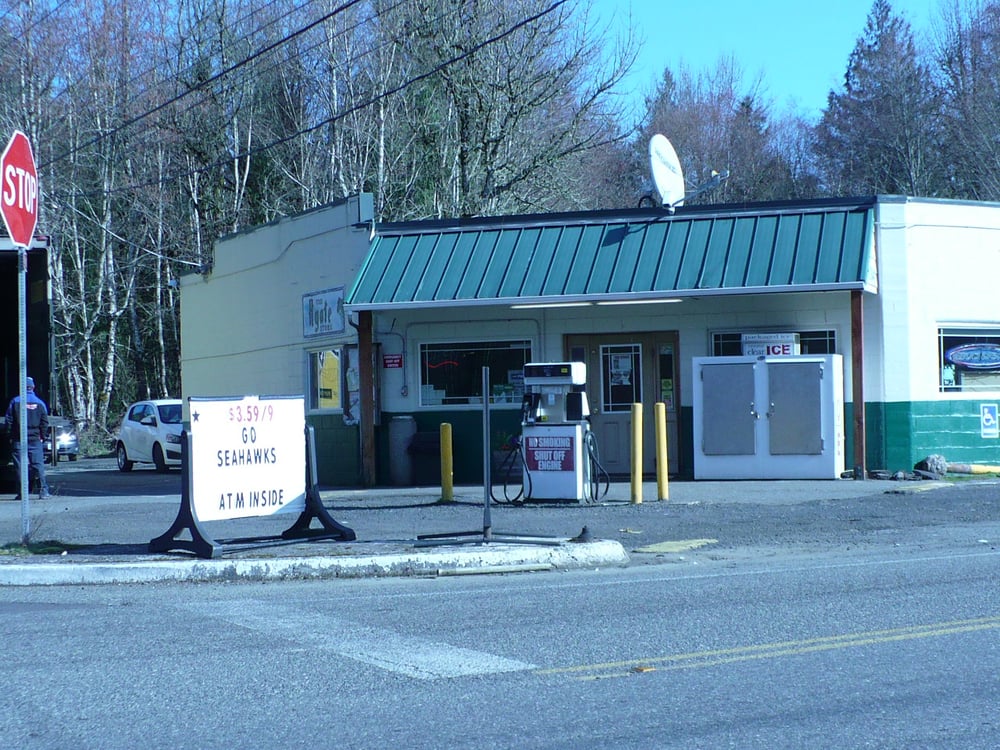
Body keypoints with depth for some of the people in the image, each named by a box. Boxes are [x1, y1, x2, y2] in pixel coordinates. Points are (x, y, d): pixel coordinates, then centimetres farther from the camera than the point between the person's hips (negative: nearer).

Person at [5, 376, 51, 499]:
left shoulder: (15, 402, 0)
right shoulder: (40, 403, 2)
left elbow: (9, 420, 0)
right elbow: (45, 422, 2)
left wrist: (11, 436, 5)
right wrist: (42, 436, 9)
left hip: (18, 439, -1)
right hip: (35, 439, 1)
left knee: (20, 466, 1)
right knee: (38, 465, 2)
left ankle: (22, 492, -2)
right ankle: (43, 491, -4)